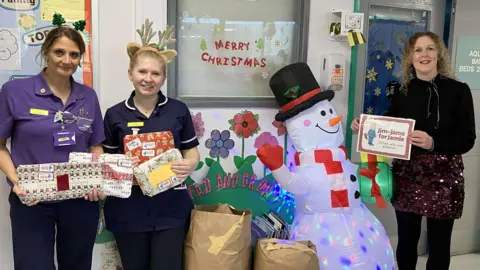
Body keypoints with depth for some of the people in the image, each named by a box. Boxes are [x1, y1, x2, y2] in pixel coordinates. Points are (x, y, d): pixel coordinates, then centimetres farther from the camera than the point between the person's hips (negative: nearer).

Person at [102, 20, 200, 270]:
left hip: (170, 209, 0)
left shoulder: (178, 110, 1)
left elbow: (192, 153, 7)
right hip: (128, 209, 1)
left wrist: (189, 166, -15)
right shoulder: (115, 114, 2)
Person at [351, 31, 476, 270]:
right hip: (407, 175, 2)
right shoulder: (402, 93, 3)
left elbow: (467, 139, -9)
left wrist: (434, 143, -25)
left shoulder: (458, 91, -4)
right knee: (406, 240, 12)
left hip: (443, 178, -2)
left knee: (439, 244, 9)